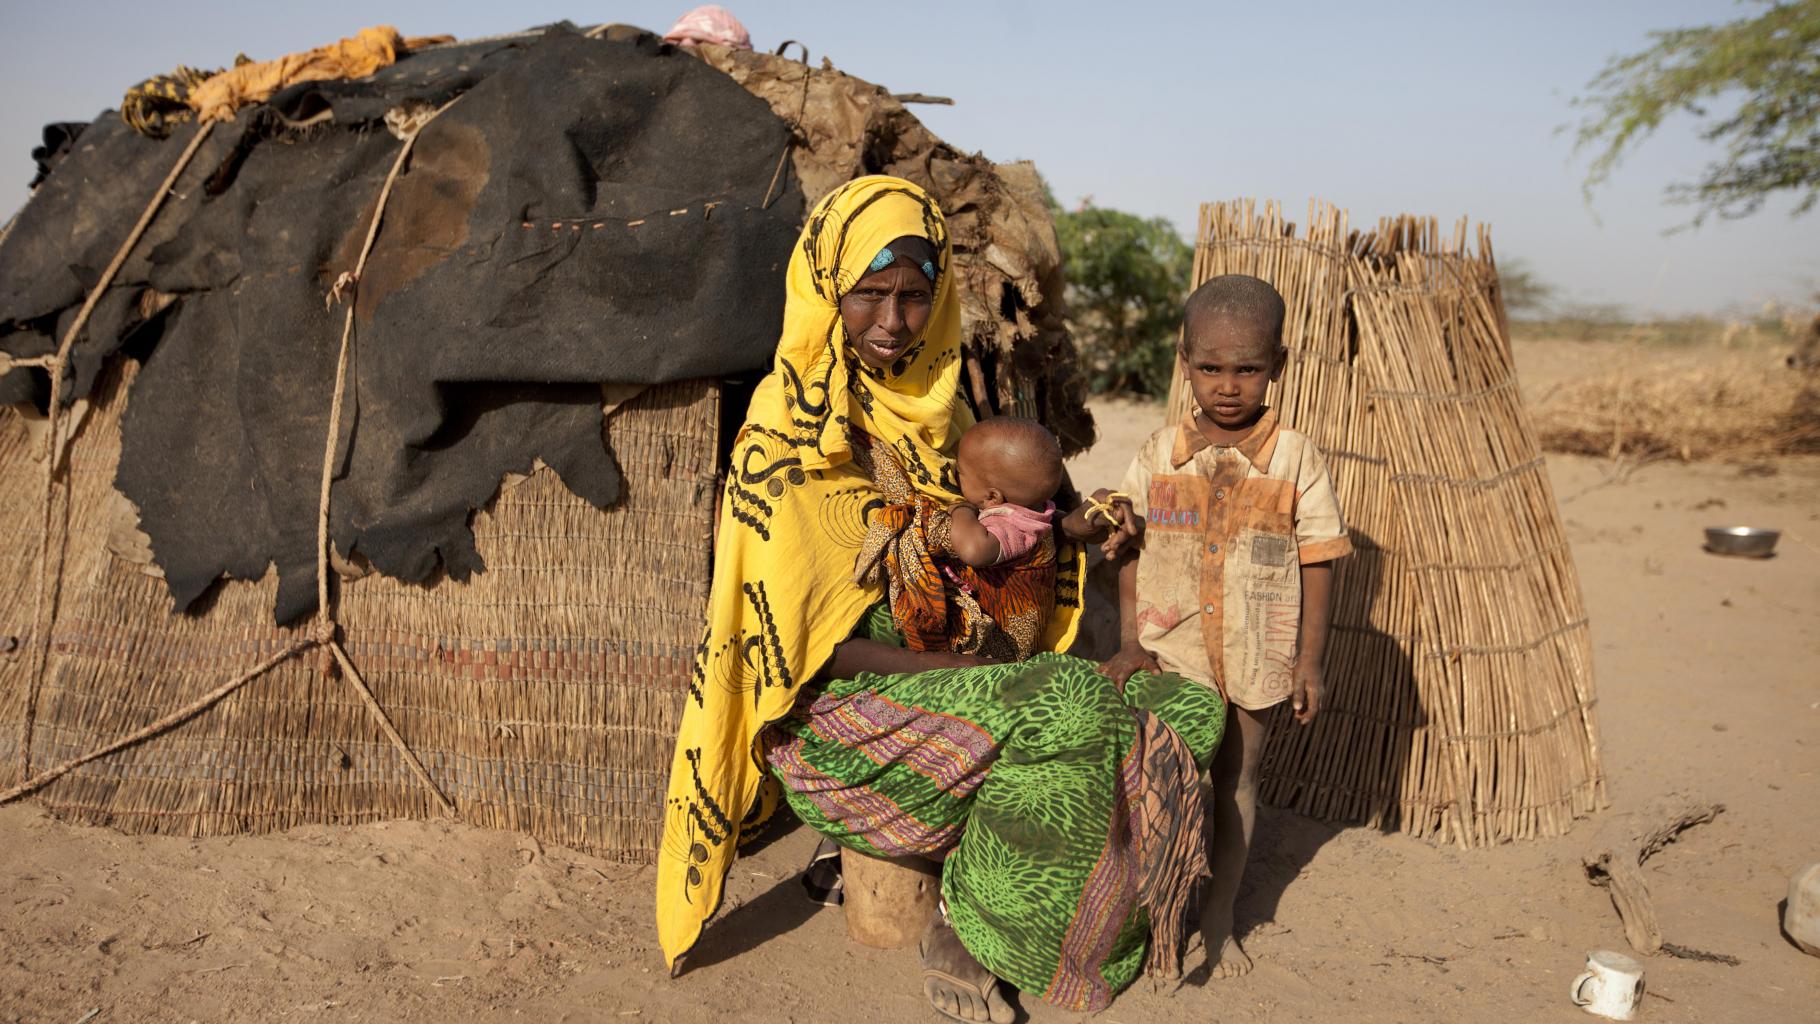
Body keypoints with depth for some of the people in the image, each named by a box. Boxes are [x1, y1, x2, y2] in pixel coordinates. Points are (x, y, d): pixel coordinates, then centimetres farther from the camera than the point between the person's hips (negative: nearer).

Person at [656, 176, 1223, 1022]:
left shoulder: (934, 408, 7)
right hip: (838, 721, -7)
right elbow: (811, 645, -17)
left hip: (945, 688, 7)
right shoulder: (786, 435, -14)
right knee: (1071, 712, -27)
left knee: (1177, 714, -7)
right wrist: (977, 669, -16)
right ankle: (960, 934, -6)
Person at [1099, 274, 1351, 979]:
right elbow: (1132, 553, 0)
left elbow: (1317, 562, -4)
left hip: (1254, 656, -1)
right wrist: (1130, 641, -6)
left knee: (1235, 780, 14)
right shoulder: (1158, 456, -3)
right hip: (1170, 652, 1)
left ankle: (1219, 918, 30)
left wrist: (1308, 660, -4)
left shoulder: (1294, 459, -7)